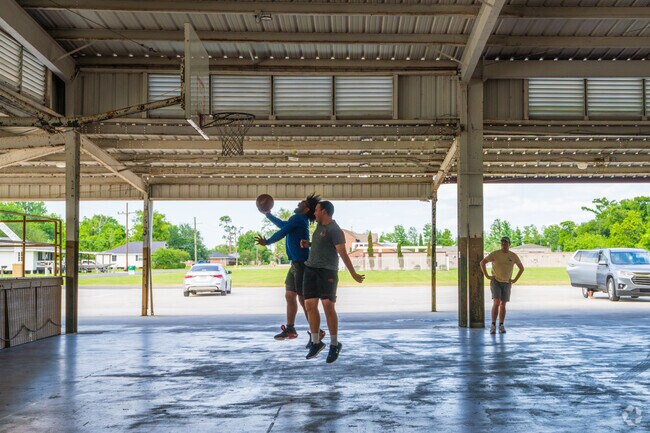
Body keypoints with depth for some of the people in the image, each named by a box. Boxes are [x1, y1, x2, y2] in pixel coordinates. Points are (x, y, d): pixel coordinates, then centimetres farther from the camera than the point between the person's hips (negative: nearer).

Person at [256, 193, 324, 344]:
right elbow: (283, 225, 33)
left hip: (301, 264, -10)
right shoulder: (299, 220, 16)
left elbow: (281, 233, -8)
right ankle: (290, 329, 22)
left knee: (303, 299, -8)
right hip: (296, 263, 10)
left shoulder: (298, 219, -12)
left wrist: (266, 242, 8)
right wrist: (268, 215, 44)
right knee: (289, 296, 15)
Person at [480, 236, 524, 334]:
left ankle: (501, 326, 13)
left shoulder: (514, 256, 1)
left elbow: (521, 268, 14)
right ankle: (493, 325, -13)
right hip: (495, 281, -3)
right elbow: (482, 262, -3)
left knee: (503, 304, 6)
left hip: (506, 283, 3)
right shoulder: (495, 254, -8)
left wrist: (515, 279, 5)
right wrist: (487, 276, -8)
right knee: (496, 302, -16)